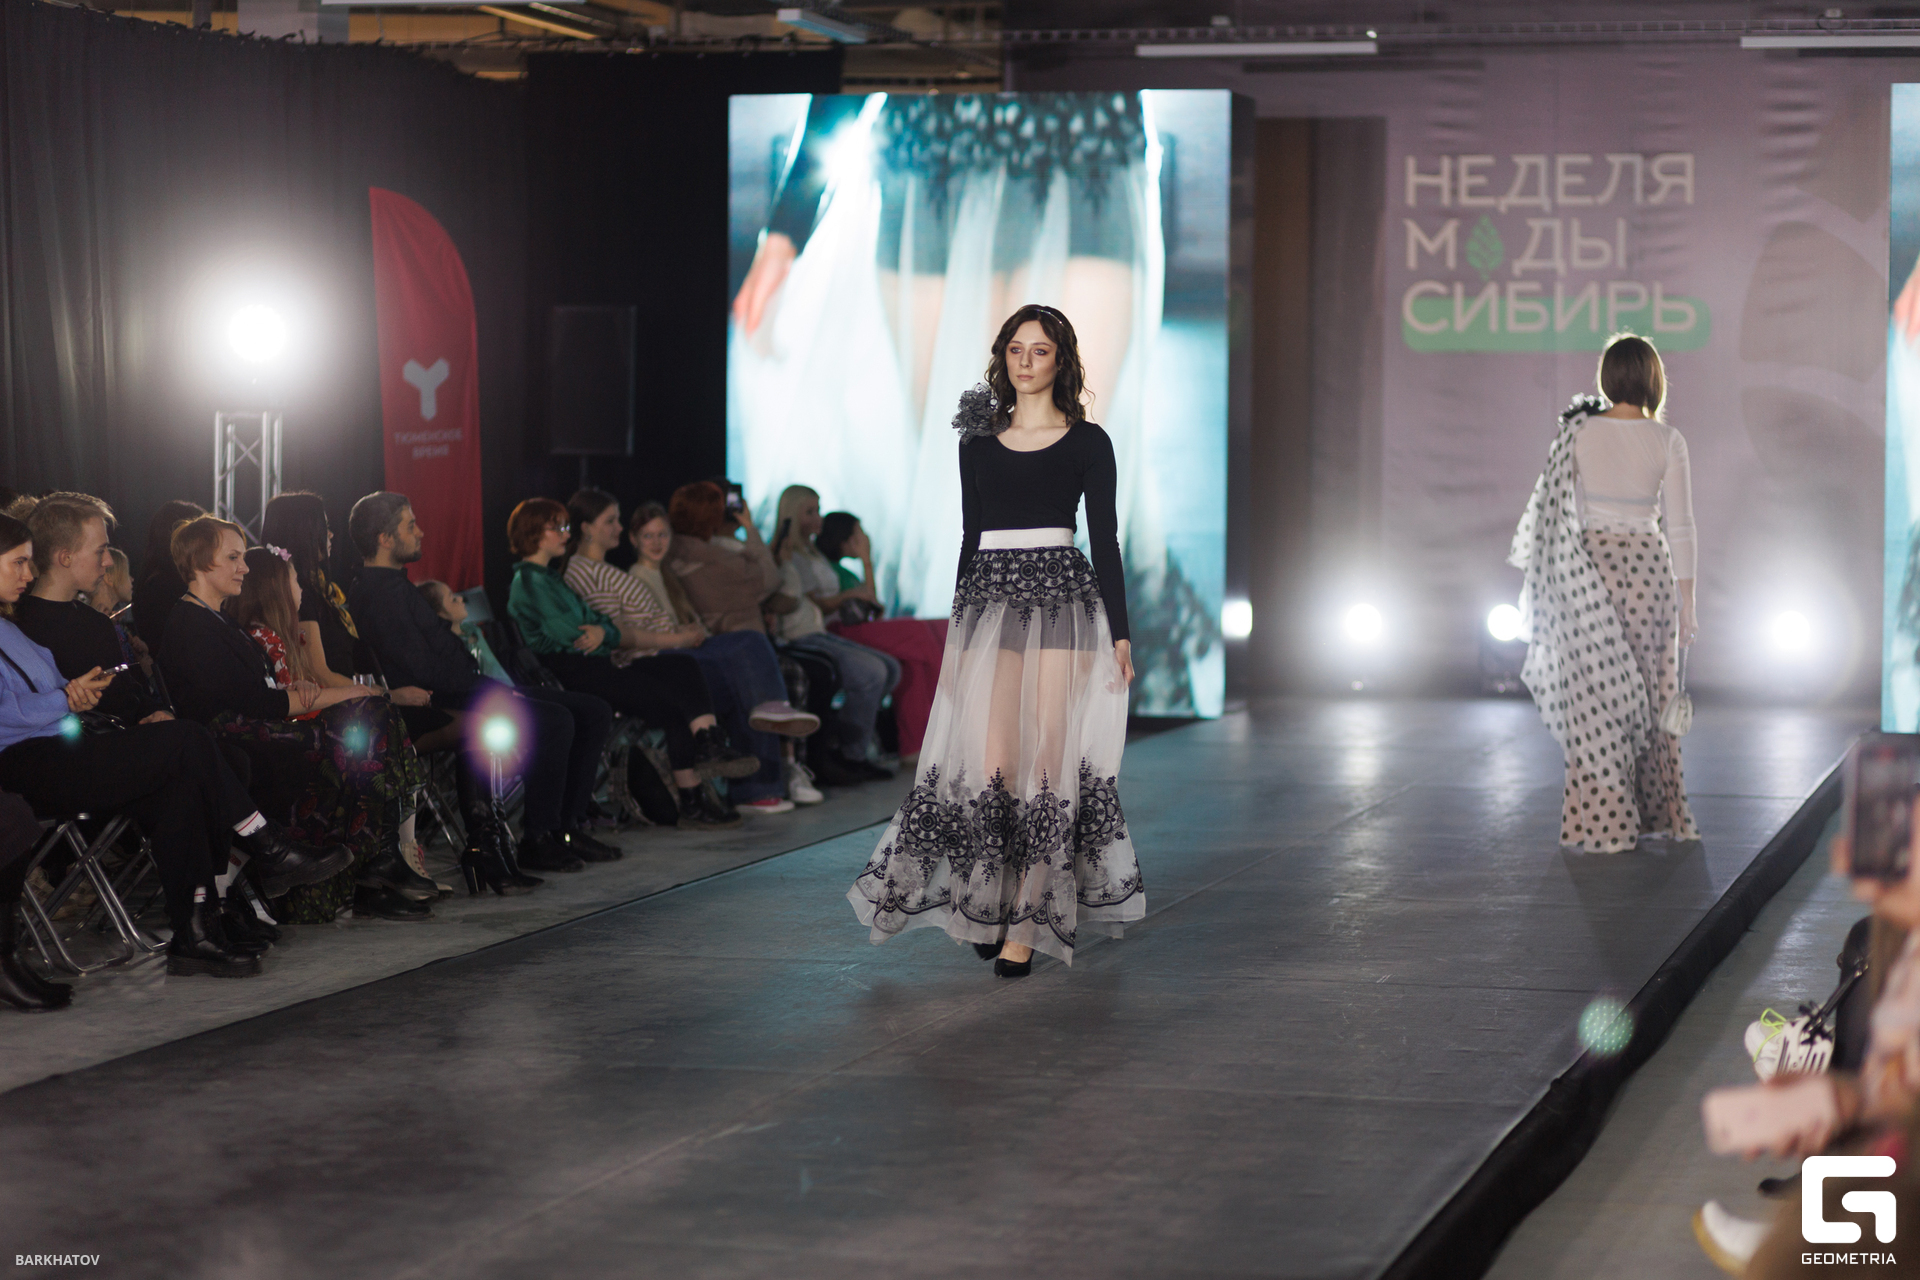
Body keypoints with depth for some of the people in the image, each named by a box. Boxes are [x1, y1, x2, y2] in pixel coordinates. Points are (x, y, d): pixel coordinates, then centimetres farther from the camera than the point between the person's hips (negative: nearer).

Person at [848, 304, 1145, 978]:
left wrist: (1119, 633, -3)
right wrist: (957, 632, 15)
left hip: (1062, 598, -3)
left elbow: (1106, 541, 2)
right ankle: (989, 906, 11)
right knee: (989, 764, -7)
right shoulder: (978, 442, 13)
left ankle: (1026, 925, -1)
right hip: (988, 600, 3)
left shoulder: (1087, 442, 4)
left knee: (1046, 762, -5)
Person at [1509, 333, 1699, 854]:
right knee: (1648, 692, 12)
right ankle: (1655, 811, 19)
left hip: (1590, 567, 0)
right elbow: (1681, 528, -6)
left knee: (1597, 694, 4)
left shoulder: (1579, 432, -5)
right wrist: (1686, 601, 0)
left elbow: (1559, 514, -2)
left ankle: (1603, 820, 2)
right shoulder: (1667, 441, -5)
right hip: (1648, 566, 0)